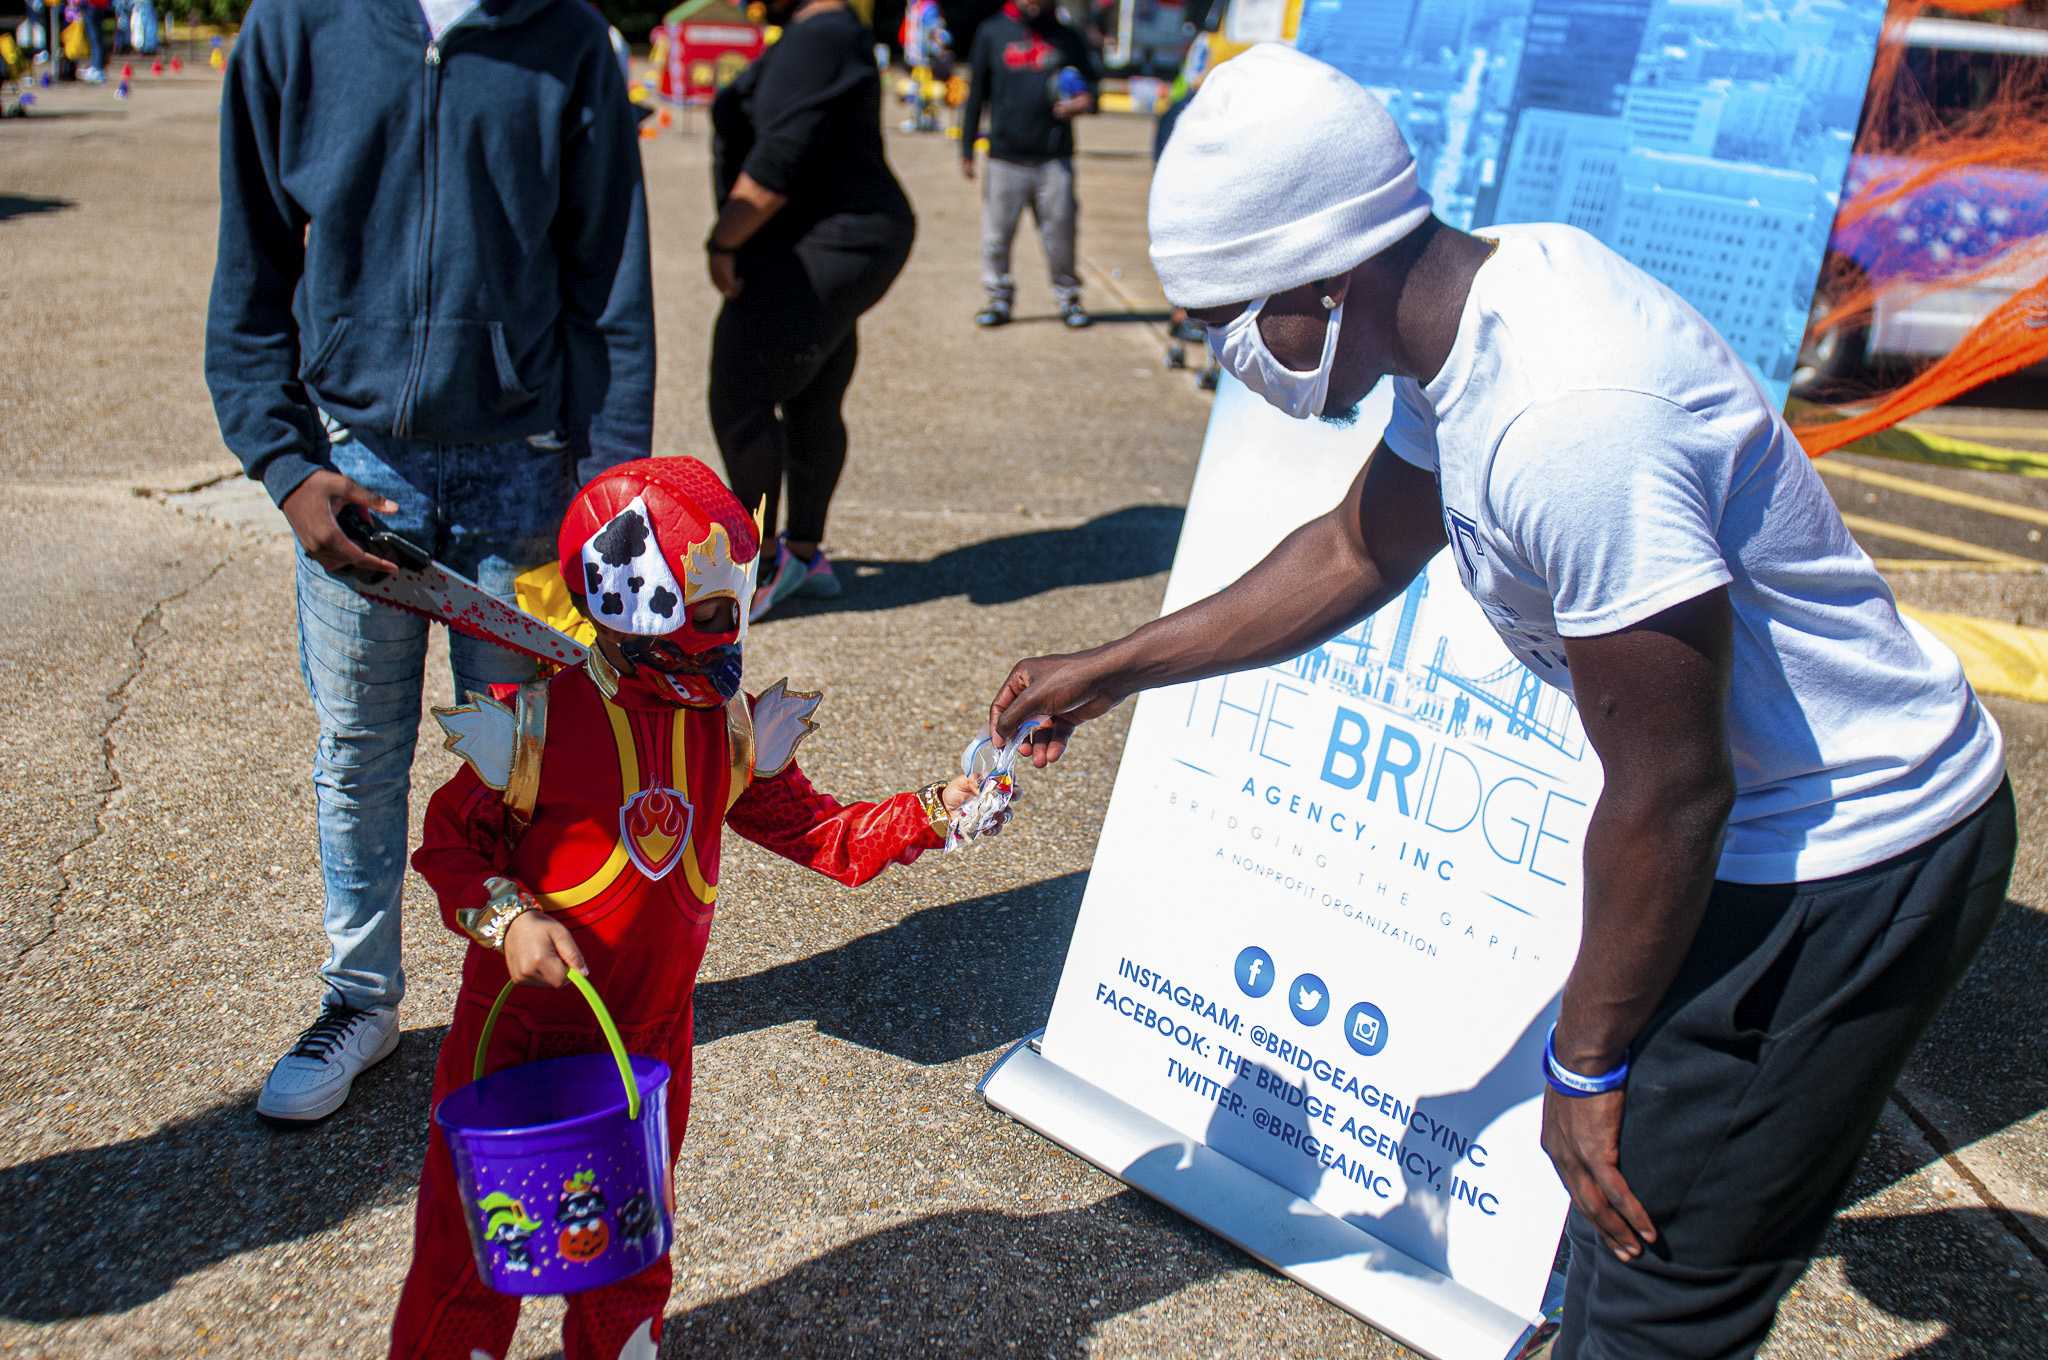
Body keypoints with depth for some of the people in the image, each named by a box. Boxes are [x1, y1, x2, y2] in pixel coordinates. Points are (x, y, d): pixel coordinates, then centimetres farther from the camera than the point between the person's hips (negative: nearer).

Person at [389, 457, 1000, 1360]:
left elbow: (817, 834, 1)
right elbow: (451, 842, -9)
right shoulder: (539, 721, -17)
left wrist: (929, 813, -12)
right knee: (472, 1246, 7)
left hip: (650, 1036, 4)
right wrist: (506, 918, -26)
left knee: (630, 1249, 19)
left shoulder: (732, 726, -2)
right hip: (520, 1025, -4)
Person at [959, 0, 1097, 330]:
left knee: (1060, 231, 2)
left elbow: (1090, 83, 16)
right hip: (1005, 156, 0)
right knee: (996, 233, 2)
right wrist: (967, 149, 6)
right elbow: (976, 93, 9)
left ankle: (1067, 296, 16)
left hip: (1055, 157, 0)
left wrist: (1085, 101, -9)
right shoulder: (991, 33, 7)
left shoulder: (1067, 38, 9)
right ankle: (999, 297, 16)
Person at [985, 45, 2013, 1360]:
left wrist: (1588, 1059, -10)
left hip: (1852, 859, -9)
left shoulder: (1564, 421, -32)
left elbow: (1669, 790, -25)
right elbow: (1358, 546, 14)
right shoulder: (1484, 297, -1)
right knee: (1629, 1231, 22)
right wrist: (1115, 668, 18)